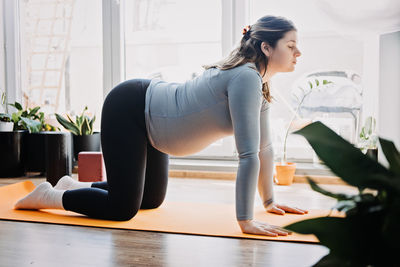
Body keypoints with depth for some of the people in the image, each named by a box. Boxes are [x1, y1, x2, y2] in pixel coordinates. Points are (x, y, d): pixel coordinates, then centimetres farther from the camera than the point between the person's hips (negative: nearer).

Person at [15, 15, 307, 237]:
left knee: (151, 200, 19)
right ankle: (49, 195, 15)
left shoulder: (260, 85, 1)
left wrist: (269, 200, 9)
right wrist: (246, 220, -29)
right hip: (127, 109, -10)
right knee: (122, 209, -8)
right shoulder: (246, 78, -28)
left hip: (149, 115, 10)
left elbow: (264, 145, 6)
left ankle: (73, 184, 34)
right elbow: (248, 153, -32)